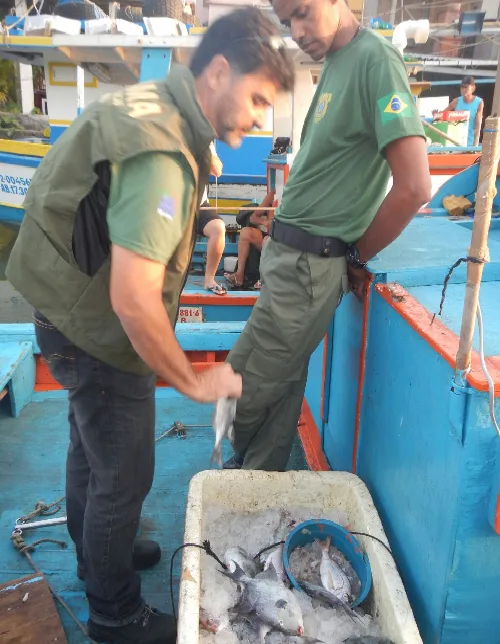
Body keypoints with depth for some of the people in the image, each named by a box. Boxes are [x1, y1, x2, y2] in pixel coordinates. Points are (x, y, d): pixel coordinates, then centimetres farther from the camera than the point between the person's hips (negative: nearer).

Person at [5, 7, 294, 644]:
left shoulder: (150, 106, 3)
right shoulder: (161, 154, -29)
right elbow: (134, 300, -34)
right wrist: (195, 383, -22)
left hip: (75, 316, 10)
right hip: (96, 334, -10)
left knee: (90, 450, 26)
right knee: (123, 476, 8)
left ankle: (94, 553, 52)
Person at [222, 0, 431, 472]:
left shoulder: (374, 60, -14)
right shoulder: (337, 62, 12)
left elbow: (414, 187, -21)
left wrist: (355, 258, -8)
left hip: (309, 264, -8)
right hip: (290, 253, 8)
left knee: (246, 386, 4)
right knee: (282, 381, 18)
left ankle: (243, 469, 30)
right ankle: (260, 476, 36)